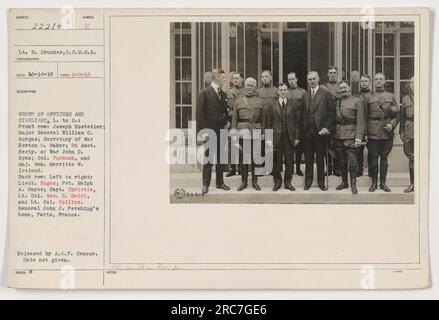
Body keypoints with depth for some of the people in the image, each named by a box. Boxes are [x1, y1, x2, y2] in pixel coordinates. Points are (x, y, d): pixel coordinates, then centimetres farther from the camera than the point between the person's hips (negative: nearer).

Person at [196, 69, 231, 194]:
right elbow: (200, 113, -10)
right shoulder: (205, 93, -7)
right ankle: (205, 184, 4)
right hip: (210, 130, -6)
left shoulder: (223, 94, 12)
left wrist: (226, 122, 6)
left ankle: (220, 182, 19)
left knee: (220, 158, 11)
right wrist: (203, 131, -16)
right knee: (208, 158, -1)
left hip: (221, 130, 6)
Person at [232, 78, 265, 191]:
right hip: (243, 131, 0)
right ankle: (244, 182, 9)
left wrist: (263, 133, 4)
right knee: (243, 158, 0)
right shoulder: (238, 101, 9)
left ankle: (254, 182, 11)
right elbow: (234, 118, 8)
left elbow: (263, 119, 10)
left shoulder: (260, 101, 10)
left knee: (255, 158, 3)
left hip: (256, 131, 0)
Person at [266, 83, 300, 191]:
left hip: (289, 137, 1)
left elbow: (296, 122, 6)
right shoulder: (272, 105, 5)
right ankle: (277, 182, 13)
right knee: (277, 161, 2)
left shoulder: (293, 104, 7)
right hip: (277, 137, -1)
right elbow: (269, 123, 4)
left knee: (289, 161, 3)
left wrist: (296, 137, 0)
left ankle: (288, 182, 14)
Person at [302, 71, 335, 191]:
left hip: (320, 130, -3)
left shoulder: (325, 93, -1)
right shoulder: (305, 95, 9)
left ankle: (321, 181, 14)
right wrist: (302, 129, 1)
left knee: (320, 157, 5)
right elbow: (303, 113, 9)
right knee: (308, 157, 8)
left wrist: (327, 127, -9)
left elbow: (332, 112, -2)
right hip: (307, 131, 3)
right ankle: (308, 180, 18)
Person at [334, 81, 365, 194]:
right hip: (338, 136, 5)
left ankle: (353, 184, 3)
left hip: (350, 135, -5)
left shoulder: (357, 101, 0)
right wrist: (333, 135, 7)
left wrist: (359, 138, -13)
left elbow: (360, 121, -5)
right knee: (342, 161, 10)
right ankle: (344, 182, 21)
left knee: (352, 161, -6)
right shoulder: (337, 102, 15)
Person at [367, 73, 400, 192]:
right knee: (373, 158, 1)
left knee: (384, 158, 7)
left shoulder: (390, 96, 9)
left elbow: (397, 114, 9)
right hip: (372, 132, -1)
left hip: (387, 132, 1)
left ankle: (383, 182, 14)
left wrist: (392, 124, -8)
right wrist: (365, 129, -5)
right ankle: (374, 182, 11)